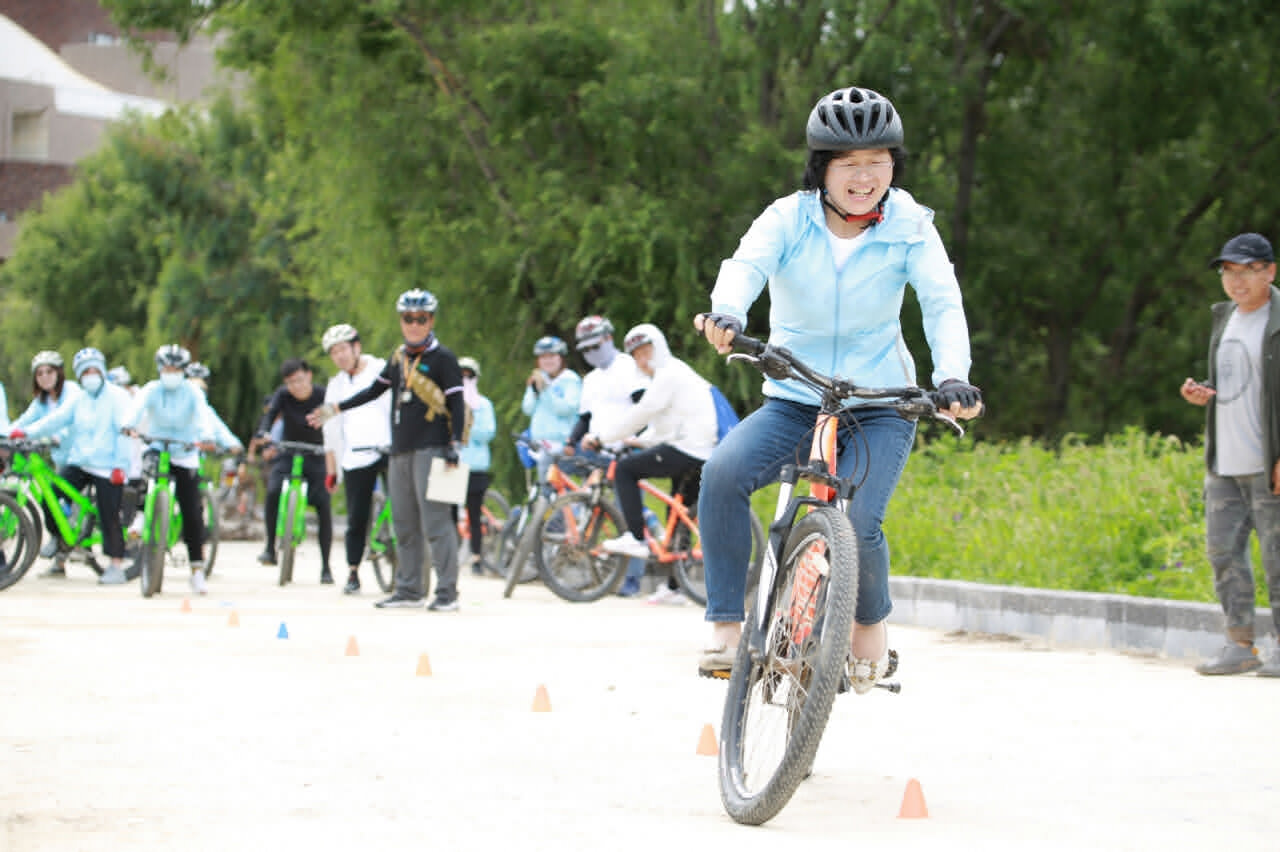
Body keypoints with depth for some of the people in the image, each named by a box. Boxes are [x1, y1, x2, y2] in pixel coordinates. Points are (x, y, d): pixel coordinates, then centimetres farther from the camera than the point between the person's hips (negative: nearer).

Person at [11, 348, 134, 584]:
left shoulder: (116, 396, -3)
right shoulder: (79, 399, 13)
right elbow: (56, 419, 2)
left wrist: (120, 465, -16)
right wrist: (27, 432, -13)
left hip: (107, 467, -5)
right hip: (78, 462, 5)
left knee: (109, 517, -6)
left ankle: (117, 567, 0)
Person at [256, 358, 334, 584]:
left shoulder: (322, 396, -13)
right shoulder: (283, 395, -11)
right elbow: (269, 414, -25)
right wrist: (263, 436, -47)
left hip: (315, 456, 0)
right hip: (287, 453, 0)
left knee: (323, 506, -9)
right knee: (273, 492, -27)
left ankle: (325, 567, 1)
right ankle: (270, 549, -14)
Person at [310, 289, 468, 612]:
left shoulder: (442, 358, -2)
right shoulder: (399, 356, 16)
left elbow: (457, 403, -6)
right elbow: (375, 390, 24)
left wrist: (455, 446, -15)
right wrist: (334, 409, 22)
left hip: (430, 449, -7)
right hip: (400, 451, 7)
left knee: (435, 521, -11)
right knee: (405, 525, 9)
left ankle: (447, 593, -10)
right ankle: (409, 589, 16)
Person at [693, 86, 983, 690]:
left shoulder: (909, 228, -5)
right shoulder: (789, 220, -6)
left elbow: (943, 303, -17)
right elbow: (747, 265, -24)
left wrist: (952, 375, -37)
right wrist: (725, 314, -48)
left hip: (880, 408, -1)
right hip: (793, 402, 1)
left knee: (856, 525, -24)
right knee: (722, 475, -27)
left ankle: (870, 623, 9)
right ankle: (727, 628, -16)